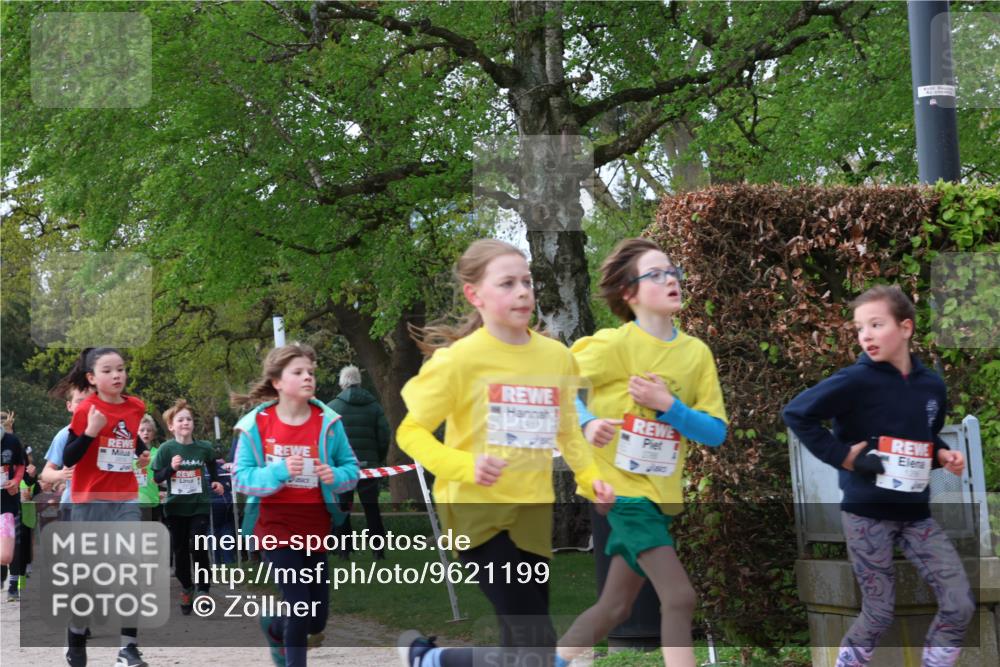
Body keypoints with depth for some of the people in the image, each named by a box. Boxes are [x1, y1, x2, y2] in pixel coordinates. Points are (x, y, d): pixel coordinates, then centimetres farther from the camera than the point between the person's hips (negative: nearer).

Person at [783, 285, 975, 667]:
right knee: (880, 613, 2)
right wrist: (842, 455, -15)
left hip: (916, 514, 5)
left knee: (961, 606, -2)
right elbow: (796, 413, -15)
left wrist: (943, 455, 0)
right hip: (867, 513, -5)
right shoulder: (857, 380, -13)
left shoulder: (932, 385, 4)